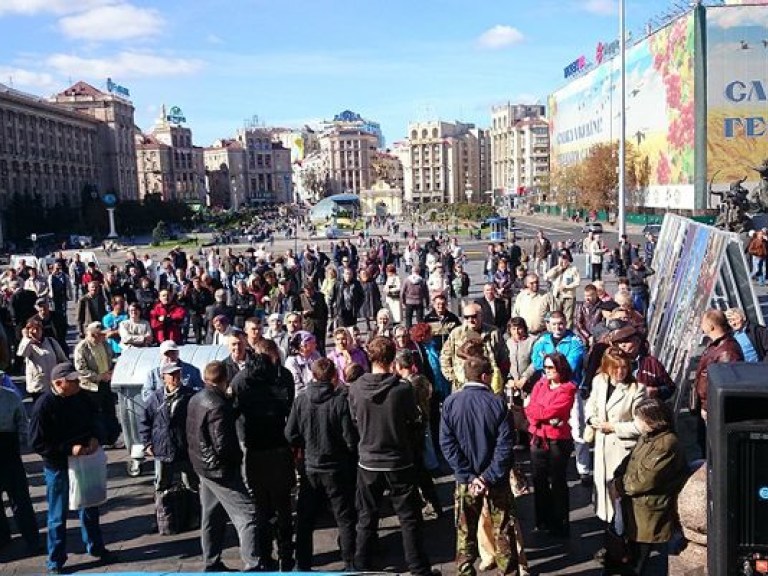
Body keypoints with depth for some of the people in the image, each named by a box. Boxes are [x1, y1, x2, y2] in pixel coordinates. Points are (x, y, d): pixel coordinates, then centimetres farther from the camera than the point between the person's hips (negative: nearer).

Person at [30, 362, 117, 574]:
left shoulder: (80, 398, -4)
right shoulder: (44, 405, -21)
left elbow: (94, 420, 12)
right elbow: (37, 443, -20)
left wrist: (95, 438, -7)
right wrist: (69, 449, -26)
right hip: (57, 466, -5)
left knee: (89, 508, 20)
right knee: (58, 516, 8)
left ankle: (96, 548, 38)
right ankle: (55, 563, 24)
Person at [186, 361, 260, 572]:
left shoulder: (195, 400, 6)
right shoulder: (218, 406, -23)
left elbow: (191, 434, 16)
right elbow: (224, 446, -24)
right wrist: (239, 456, -7)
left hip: (202, 466, 10)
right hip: (221, 469, -10)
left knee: (211, 517, 18)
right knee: (247, 513, -7)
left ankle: (211, 563, 28)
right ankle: (252, 565, -8)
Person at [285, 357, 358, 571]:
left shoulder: (301, 401, -7)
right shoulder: (341, 401, -17)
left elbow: (291, 435, -4)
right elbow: (351, 439, -17)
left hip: (310, 469, 3)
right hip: (337, 470, -3)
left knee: (305, 521, 15)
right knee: (345, 519, 11)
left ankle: (302, 566, 22)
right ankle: (350, 564, 17)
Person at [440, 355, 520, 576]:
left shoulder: (450, 403, -6)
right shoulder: (497, 403, -13)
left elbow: (447, 443, -9)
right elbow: (505, 444, -17)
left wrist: (469, 477, -10)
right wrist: (488, 477, -15)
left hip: (465, 480, 2)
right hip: (497, 479, -2)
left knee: (465, 531, 15)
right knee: (503, 531, 12)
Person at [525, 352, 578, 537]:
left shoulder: (567, 389, -10)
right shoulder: (540, 384, 8)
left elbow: (549, 412, -18)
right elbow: (530, 411, 1)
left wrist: (536, 410, -3)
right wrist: (545, 417, -15)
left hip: (558, 441, -5)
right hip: (537, 439, 5)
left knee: (557, 482, 5)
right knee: (539, 480, 12)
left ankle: (560, 525, 16)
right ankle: (543, 520, 26)